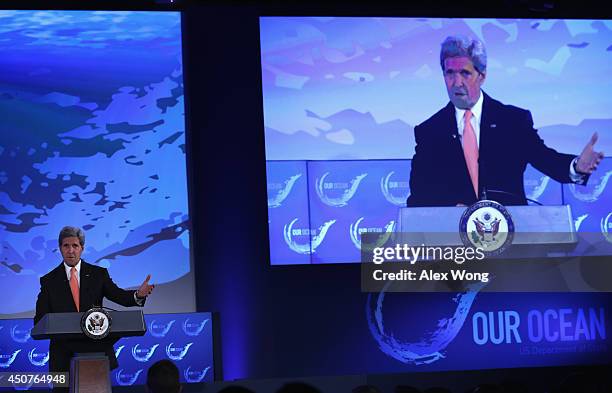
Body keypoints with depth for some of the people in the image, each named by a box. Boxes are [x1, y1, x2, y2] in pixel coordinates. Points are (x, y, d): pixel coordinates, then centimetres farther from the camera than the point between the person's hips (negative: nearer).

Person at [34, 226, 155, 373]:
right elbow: (40, 320, 4)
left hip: (96, 348, 1)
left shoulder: (99, 274, 8)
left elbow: (118, 295, -3)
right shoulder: (49, 281, 6)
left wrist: (138, 295, -25)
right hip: (64, 353, -1)